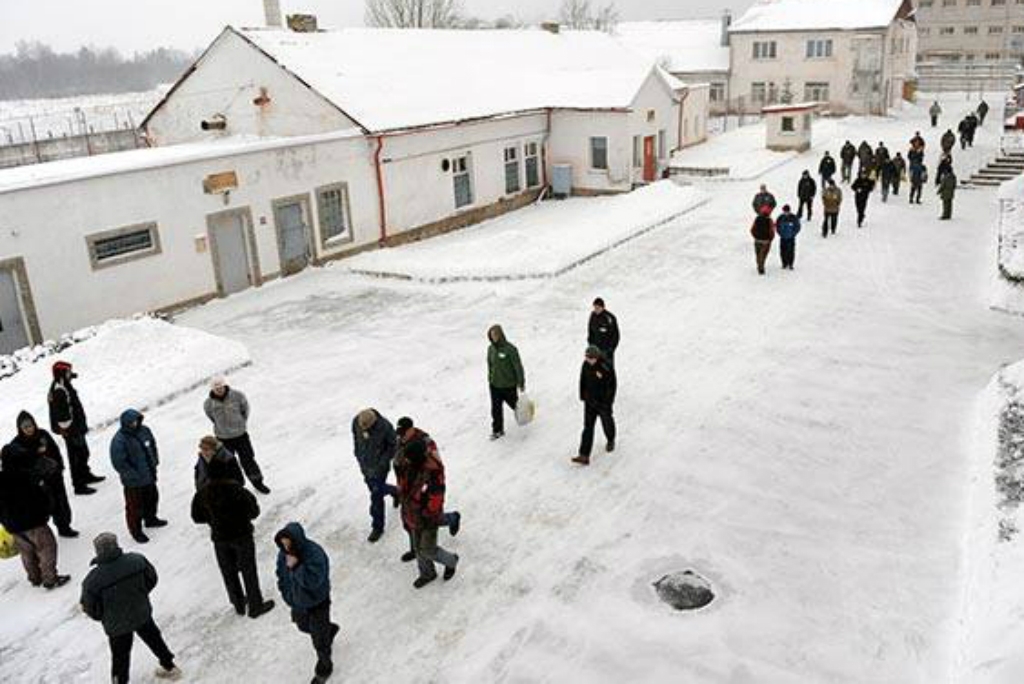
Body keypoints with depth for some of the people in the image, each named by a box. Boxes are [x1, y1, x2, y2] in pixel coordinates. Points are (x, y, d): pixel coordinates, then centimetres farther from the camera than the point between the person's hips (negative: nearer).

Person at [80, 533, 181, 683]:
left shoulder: (93, 580, -28)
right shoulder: (137, 560, -19)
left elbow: (94, 611, -16)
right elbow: (151, 580, -2)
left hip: (116, 626, -4)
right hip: (142, 614, 4)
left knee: (120, 656, 17)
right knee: (153, 638, 27)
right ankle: (170, 667, 45)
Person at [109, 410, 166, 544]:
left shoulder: (144, 430, -5)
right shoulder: (119, 440, -25)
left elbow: (153, 446, 12)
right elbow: (119, 463, -23)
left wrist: (154, 462, 4)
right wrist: (135, 476, -20)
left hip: (149, 476, 7)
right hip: (133, 482, -7)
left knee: (152, 498, 26)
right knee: (135, 506, 8)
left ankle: (150, 519, 50)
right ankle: (136, 531, 27)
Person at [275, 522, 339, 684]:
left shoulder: (315, 554, -34)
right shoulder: (283, 553, -15)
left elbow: (313, 581, -37)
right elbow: (281, 574, 2)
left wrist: (296, 566, -42)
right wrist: (287, 594, 3)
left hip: (317, 603, -6)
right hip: (297, 602, 6)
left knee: (319, 639, 11)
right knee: (303, 627, 30)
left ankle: (324, 669, 37)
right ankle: (330, 629, 59)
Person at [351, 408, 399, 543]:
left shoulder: (385, 427, -29)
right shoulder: (356, 422, -17)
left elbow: (393, 445, -13)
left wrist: (383, 462, -17)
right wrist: (358, 455, 8)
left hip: (379, 467, -5)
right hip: (365, 465, 5)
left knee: (376, 497, 1)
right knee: (374, 488, 24)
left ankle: (377, 527, 20)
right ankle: (394, 491, 54)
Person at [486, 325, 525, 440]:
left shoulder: (510, 349, -20)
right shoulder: (491, 349, -2)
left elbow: (518, 366, -14)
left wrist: (521, 383, -10)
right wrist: (490, 379, 17)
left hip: (509, 384, -4)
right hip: (495, 384, 4)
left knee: (513, 403, 17)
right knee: (496, 409, 6)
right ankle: (497, 430, 19)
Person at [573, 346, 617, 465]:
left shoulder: (606, 368, -24)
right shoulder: (586, 365, -8)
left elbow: (612, 387, -17)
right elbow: (582, 380, 7)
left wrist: (608, 403, -15)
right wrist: (582, 396, 12)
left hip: (603, 403, -4)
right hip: (589, 402, 4)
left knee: (607, 423, 20)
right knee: (588, 427, 0)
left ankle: (610, 441, 53)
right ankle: (584, 456, -3)